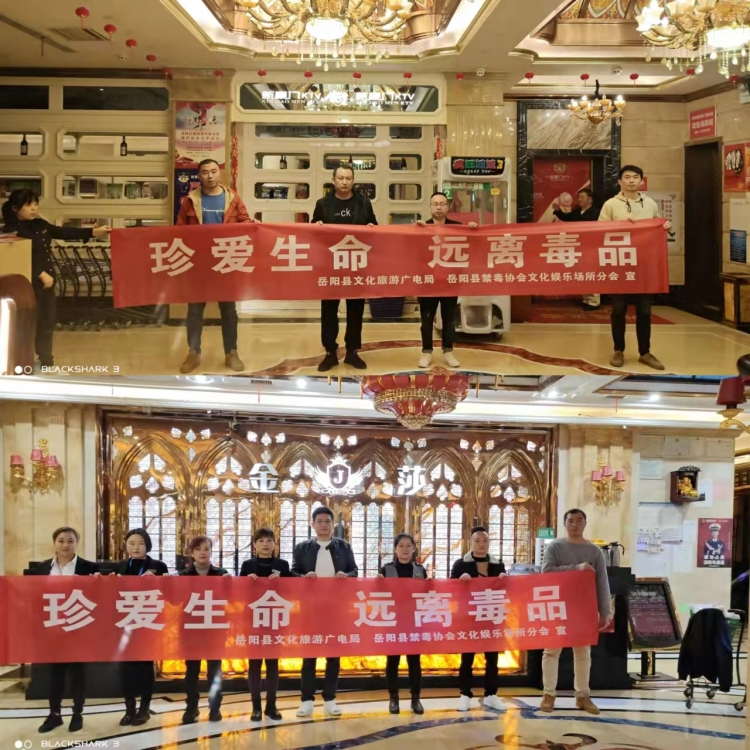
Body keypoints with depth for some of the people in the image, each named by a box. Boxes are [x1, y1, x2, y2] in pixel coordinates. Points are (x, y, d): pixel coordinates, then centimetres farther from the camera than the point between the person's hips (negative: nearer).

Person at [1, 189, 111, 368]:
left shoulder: (40, 224, 10)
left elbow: (64, 232, 8)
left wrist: (94, 231, 1)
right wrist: (41, 274, -23)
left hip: (47, 281, 8)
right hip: (28, 284, -8)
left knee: (48, 322, 16)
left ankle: (46, 362, 30)